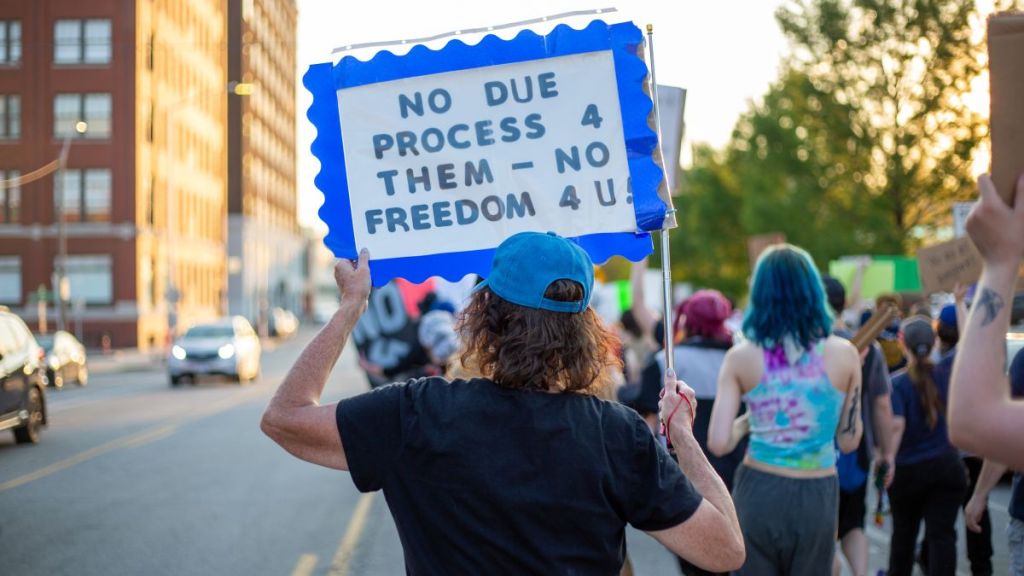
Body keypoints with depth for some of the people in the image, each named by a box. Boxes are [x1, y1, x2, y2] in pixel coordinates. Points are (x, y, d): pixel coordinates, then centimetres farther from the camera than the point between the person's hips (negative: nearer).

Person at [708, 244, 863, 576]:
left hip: (758, 493, 0)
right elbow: (849, 441, 3)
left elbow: (719, 444, -10)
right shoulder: (843, 354, -5)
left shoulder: (740, 357, -6)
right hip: (816, 497, 0)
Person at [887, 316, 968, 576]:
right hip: (947, 466, 1)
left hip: (907, 470, -1)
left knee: (904, 532, 19)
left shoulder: (897, 383, -12)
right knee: (941, 534, -2)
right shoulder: (947, 372, -4)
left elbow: (896, 426, -22)